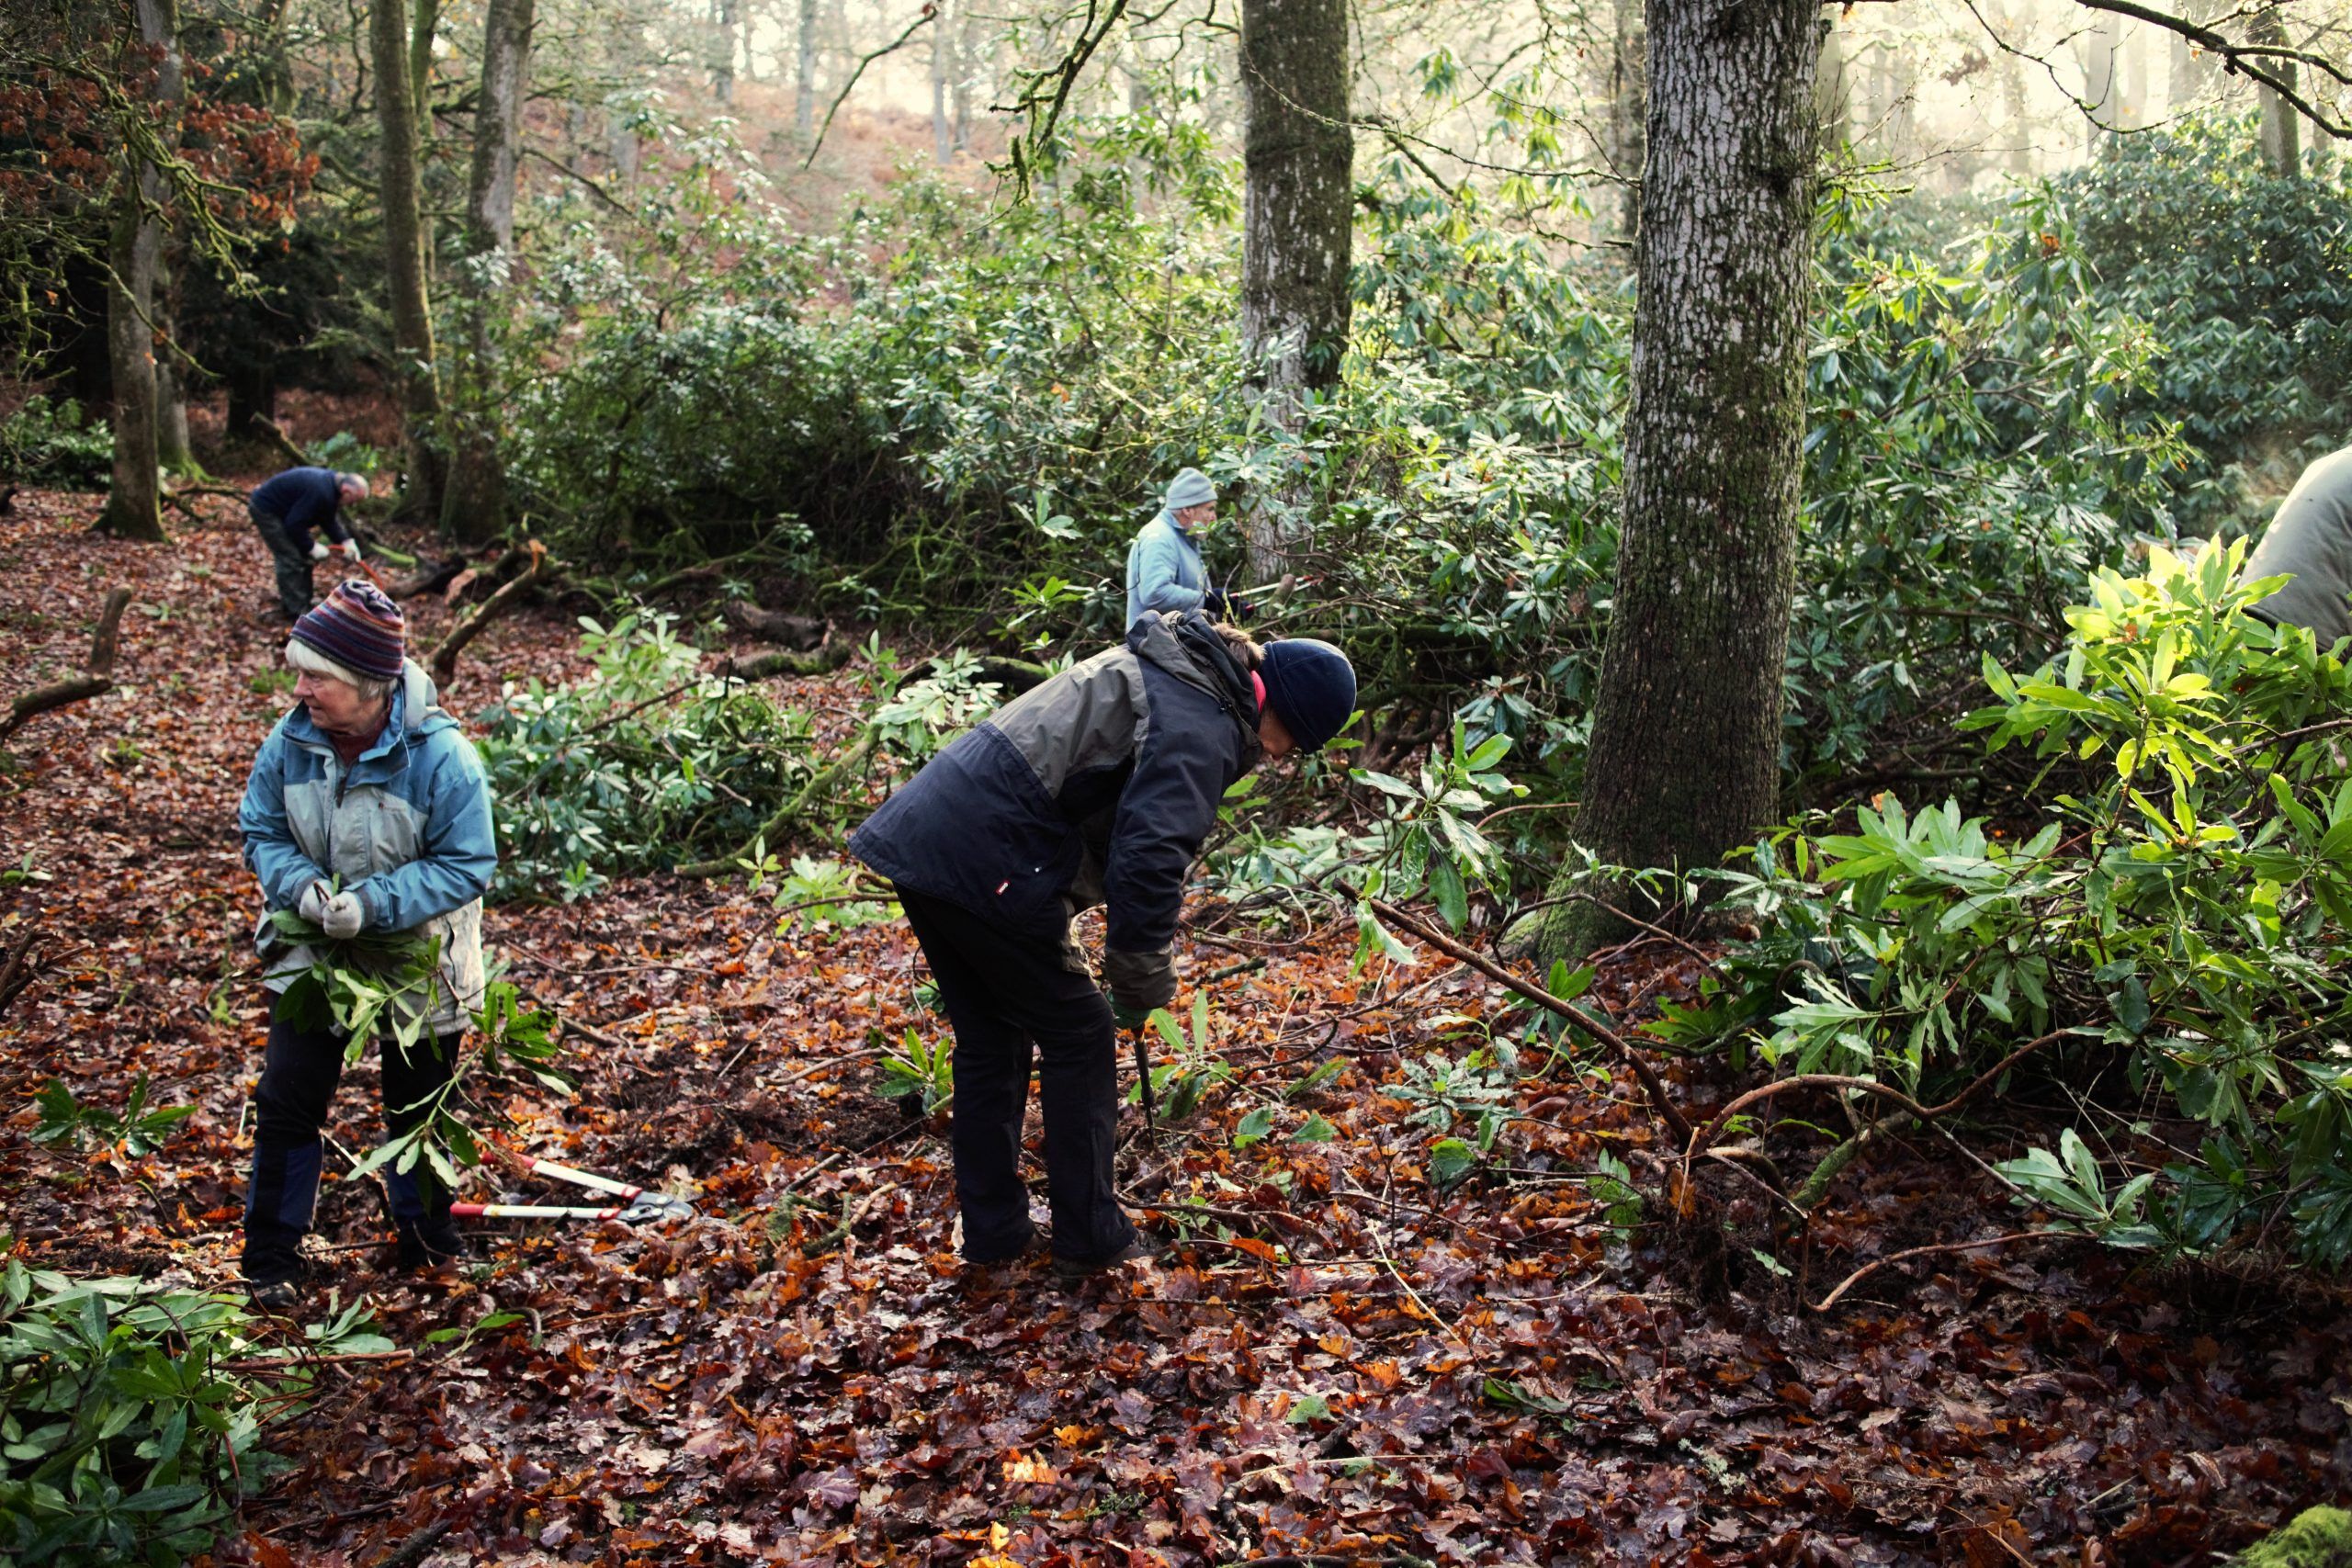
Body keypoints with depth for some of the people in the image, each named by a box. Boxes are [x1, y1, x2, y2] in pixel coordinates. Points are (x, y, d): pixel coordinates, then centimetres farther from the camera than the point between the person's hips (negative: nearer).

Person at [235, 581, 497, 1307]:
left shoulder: (441, 756, -25)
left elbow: (466, 866, -22)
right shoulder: (290, 743, -13)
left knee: (418, 1109, 16)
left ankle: (425, 1234, 39)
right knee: (288, 1102, 4)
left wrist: (371, 903, -32)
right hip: (313, 954, 3)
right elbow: (261, 832, -1)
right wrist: (300, 885, -23)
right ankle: (272, 1259, 19)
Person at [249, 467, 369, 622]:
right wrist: (311, 547, -19)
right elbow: (294, 525, -29)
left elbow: (329, 521, 7)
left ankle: (303, 603, 23)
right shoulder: (319, 492, -34)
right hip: (264, 509, -11)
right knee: (290, 559, -11)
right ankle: (296, 612, -5)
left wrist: (346, 541, -6)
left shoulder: (331, 483, -2)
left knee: (303, 555, 13)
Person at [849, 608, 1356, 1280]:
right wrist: (1142, 984, -7)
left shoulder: (1166, 670, 20)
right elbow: (1150, 860, -21)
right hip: (987, 864, -10)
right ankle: (1087, 1239, 16)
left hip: (921, 834, 10)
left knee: (990, 1041, 20)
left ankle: (993, 1233, 29)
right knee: (1078, 1037, 6)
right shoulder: (1202, 730, -11)